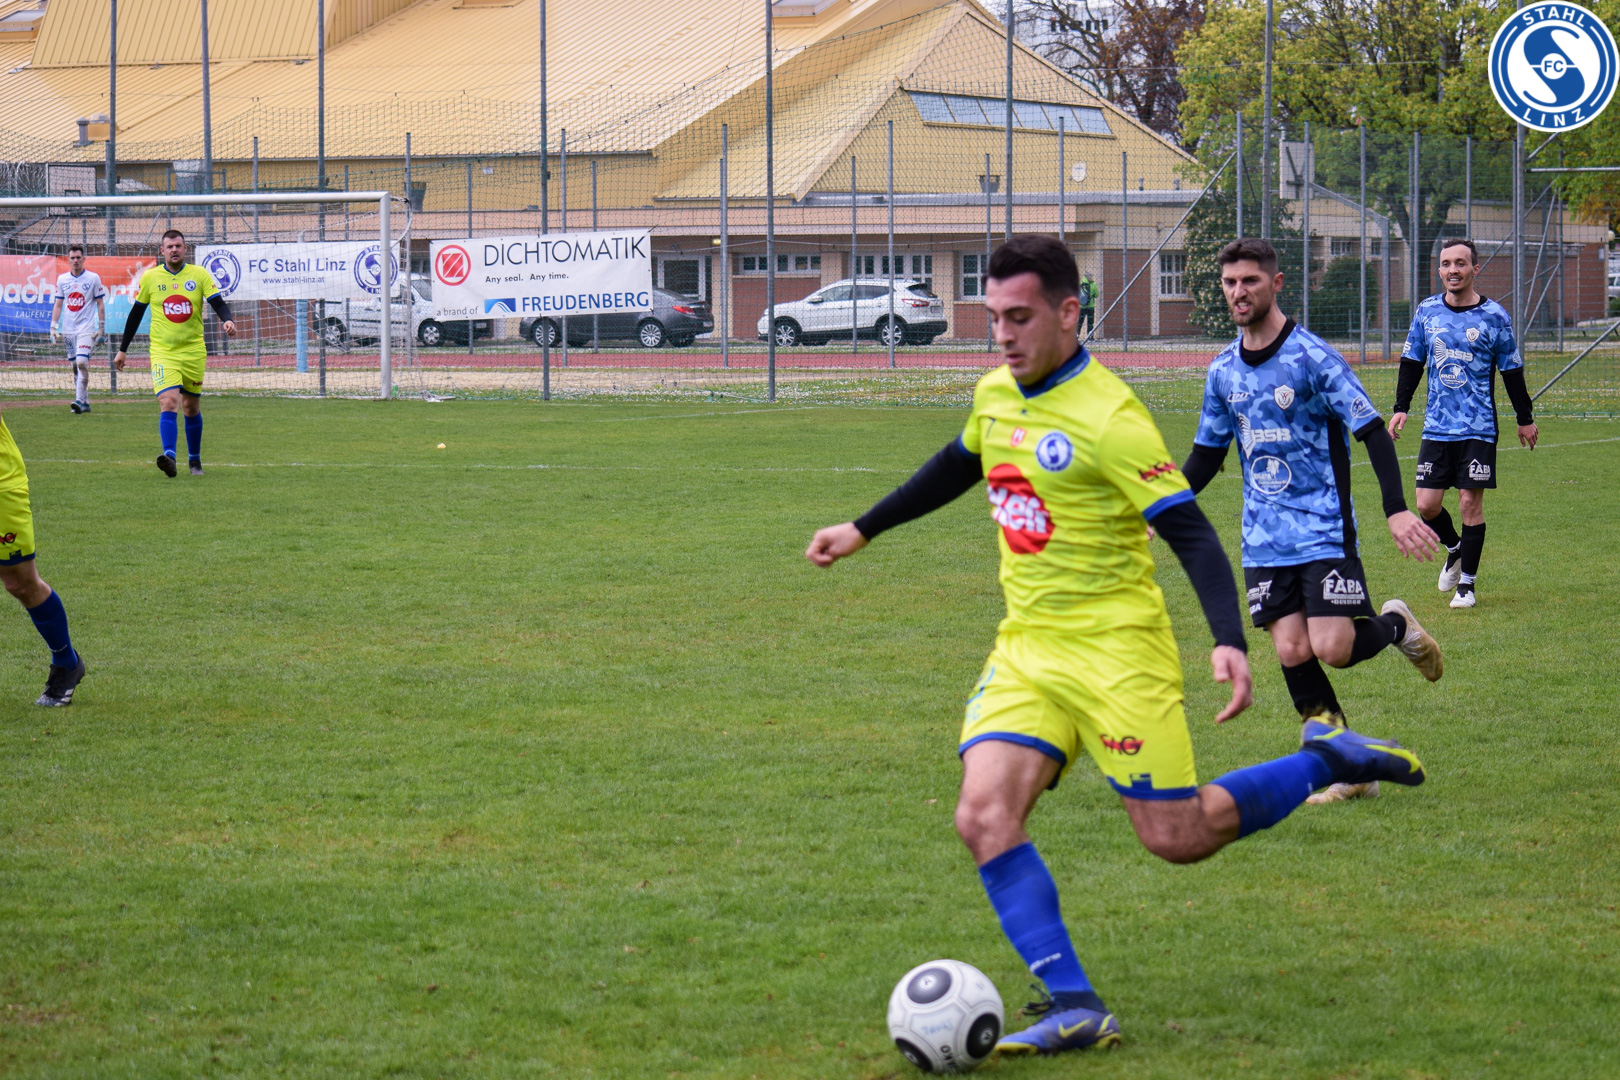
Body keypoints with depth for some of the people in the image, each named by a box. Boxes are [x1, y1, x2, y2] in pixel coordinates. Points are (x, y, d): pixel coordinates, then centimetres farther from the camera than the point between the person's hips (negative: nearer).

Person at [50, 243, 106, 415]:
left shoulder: (93, 278, -1)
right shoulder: (62, 279, 8)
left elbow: (100, 304, 1)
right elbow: (58, 304, 13)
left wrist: (101, 328, -3)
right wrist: (53, 327, 5)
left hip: (86, 328, -4)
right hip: (68, 329, 4)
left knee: (82, 362, -18)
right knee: (75, 366, 6)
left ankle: (80, 400, -18)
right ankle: (85, 402, 13)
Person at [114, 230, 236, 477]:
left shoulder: (199, 275, 1)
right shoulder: (150, 278, 2)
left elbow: (218, 303, -6)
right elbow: (136, 313, 11)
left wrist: (227, 320, -29)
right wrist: (122, 350, 14)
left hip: (193, 352, 1)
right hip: (163, 352, -1)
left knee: (191, 408, 11)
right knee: (168, 402, -20)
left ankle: (195, 460, 25)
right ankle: (169, 456, -33)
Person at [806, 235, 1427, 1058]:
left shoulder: (1108, 419, -17)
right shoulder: (996, 394, 6)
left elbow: (1189, 532, -20)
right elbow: (957, 466, 28)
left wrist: (1228, 641, -32)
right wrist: (862, 530, 31)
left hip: (1114, 648, -6)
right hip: (1026, 647, 7)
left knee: (1176, 837, -3)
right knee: (985, 817, -14)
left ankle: (1328, 760, 21)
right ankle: (1074, 1006, -12)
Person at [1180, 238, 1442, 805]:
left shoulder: (1312, 356, -11)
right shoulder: (1224, 369, 7)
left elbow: (1372, 432, -12)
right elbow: (1207, 454, 19)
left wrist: (1397, 511, -22)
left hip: (1324, 529, -5)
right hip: (1265, 538, 5)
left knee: (1331, 647, -15)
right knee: (1291, 652, -5)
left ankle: (1394, 626, 18)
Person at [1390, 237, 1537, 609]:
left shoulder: (1494, 316, -3)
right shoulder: (1427, 311, 5)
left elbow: (1512, 372, 4)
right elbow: (1411, 363, 12)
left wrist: (1525, 419, 7)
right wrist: (1400, 407, 4)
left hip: (1478, 428, -3)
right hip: (1437, 427, 3)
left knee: (1471, 503, -4)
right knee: (1427, 504, -1)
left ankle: (1466, 583, 7)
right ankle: (1454, 548, 30)